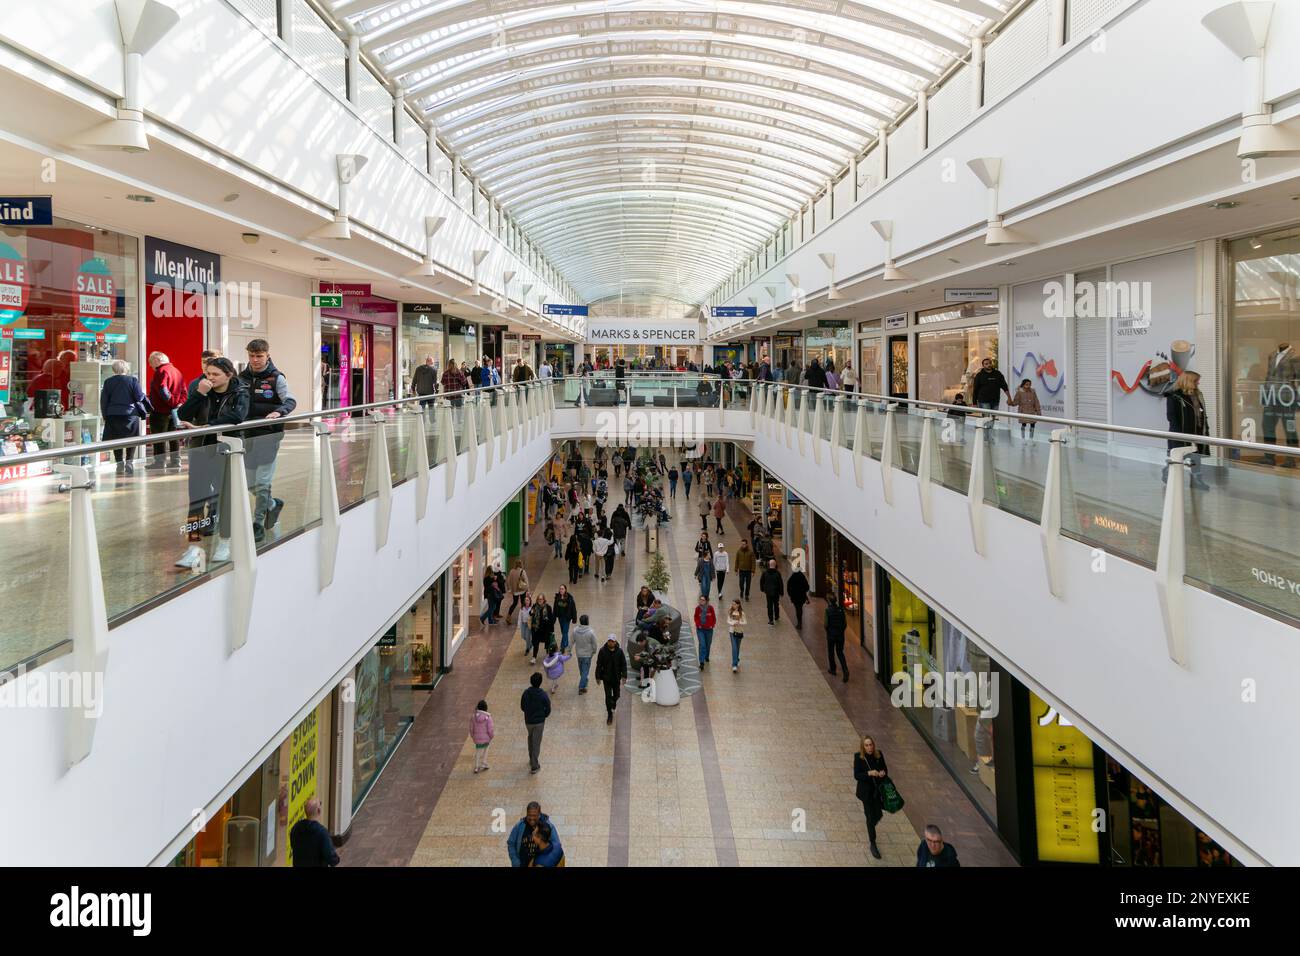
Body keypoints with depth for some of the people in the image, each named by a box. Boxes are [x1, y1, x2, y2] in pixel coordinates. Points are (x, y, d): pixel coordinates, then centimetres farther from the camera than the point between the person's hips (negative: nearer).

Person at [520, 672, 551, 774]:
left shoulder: (525, 693, -11)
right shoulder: (543, 695, -18)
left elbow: (522, 707, 1)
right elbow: (548, 709, -11)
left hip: (528, 721, 3)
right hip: (539, 721, -3)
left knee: (530, 738, 27)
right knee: (536, 743, 4)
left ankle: (531, 759, 39)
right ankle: (534, 766, 5)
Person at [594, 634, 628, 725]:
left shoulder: (619, 651, -8)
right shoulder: (602, 651, -10)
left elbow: (623, 664, -2)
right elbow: (599, 665, -4)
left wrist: (624, 676, -9)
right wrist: (598, 677, -4)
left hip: (616, 678, 1)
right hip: (606, 678, -1)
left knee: (616, 695, 14)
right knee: (608, 696, -1)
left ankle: (613, 704, 47)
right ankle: (609, 714, 11)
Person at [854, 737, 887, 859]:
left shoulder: (879, 755, -5)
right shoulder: (858, 757, -15)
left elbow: (885, 768, 7)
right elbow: (856, 775, -15)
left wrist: (883, 772, -17)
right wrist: (869, 773, -29)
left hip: (878, 789, 4)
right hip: (866, 790, -3)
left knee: (878, 814, 7)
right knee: (871, 816, 2)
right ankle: (872, 844, 17)